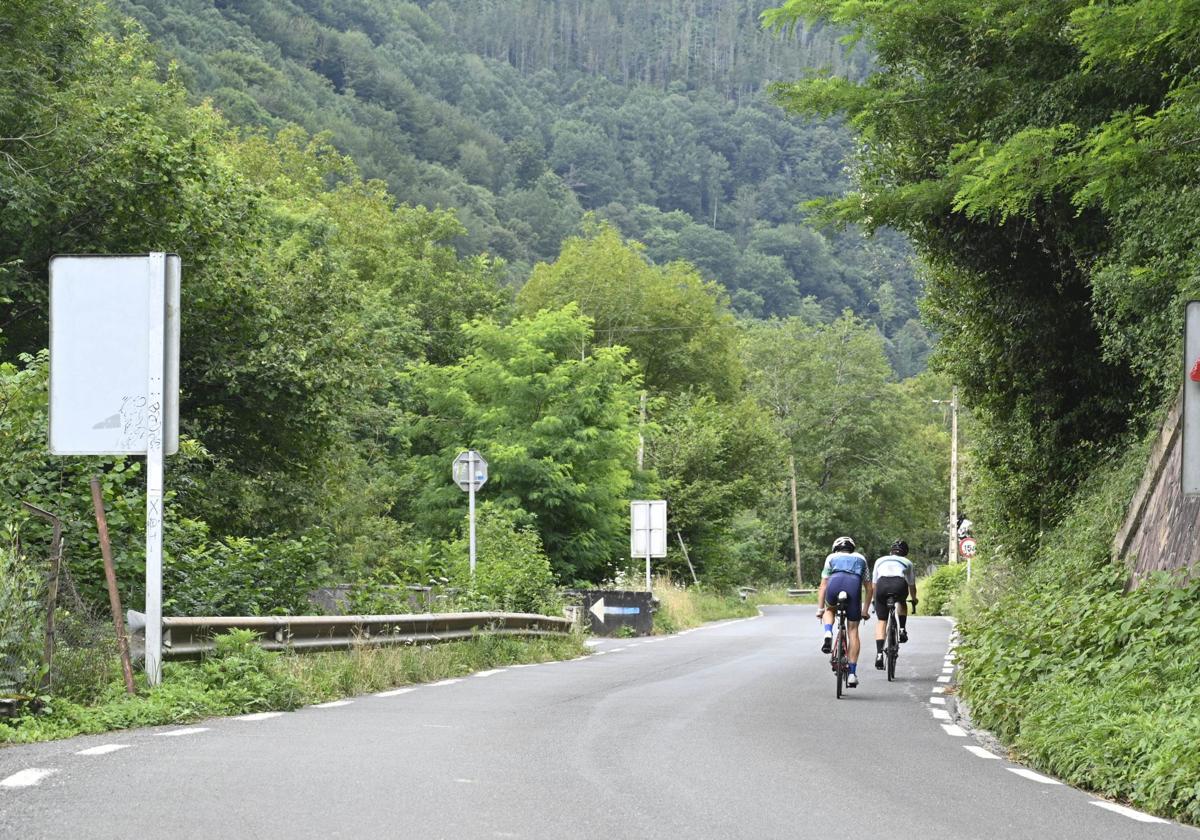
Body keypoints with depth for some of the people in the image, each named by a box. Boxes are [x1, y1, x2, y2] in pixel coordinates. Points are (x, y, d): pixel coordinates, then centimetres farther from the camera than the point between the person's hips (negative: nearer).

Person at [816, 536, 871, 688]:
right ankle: (852, 673, 6)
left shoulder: (832, 558, 33)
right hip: (854, 585, 0)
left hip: (835, 583, 0)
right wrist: (865, 610, 42)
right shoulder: (860, 559, 37)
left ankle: (828, 635, 4)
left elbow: (823, 586, 28)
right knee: (853, 630, 10)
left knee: (829, 609, 34)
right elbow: (869, 588, 35)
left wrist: (820, 609, 31)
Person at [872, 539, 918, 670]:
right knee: (901, 603, 36)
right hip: (899, 585, 0)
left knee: (881, 621, 11)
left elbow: (874, 583, 39)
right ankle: (902, 630, 21)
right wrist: (914, 600, 58)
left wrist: (875, 600, 53)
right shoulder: (907, 562, 32)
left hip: (882, 586, 0)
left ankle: (879, 653, -1)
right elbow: (911, 585, 40)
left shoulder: (880, 560, 35)